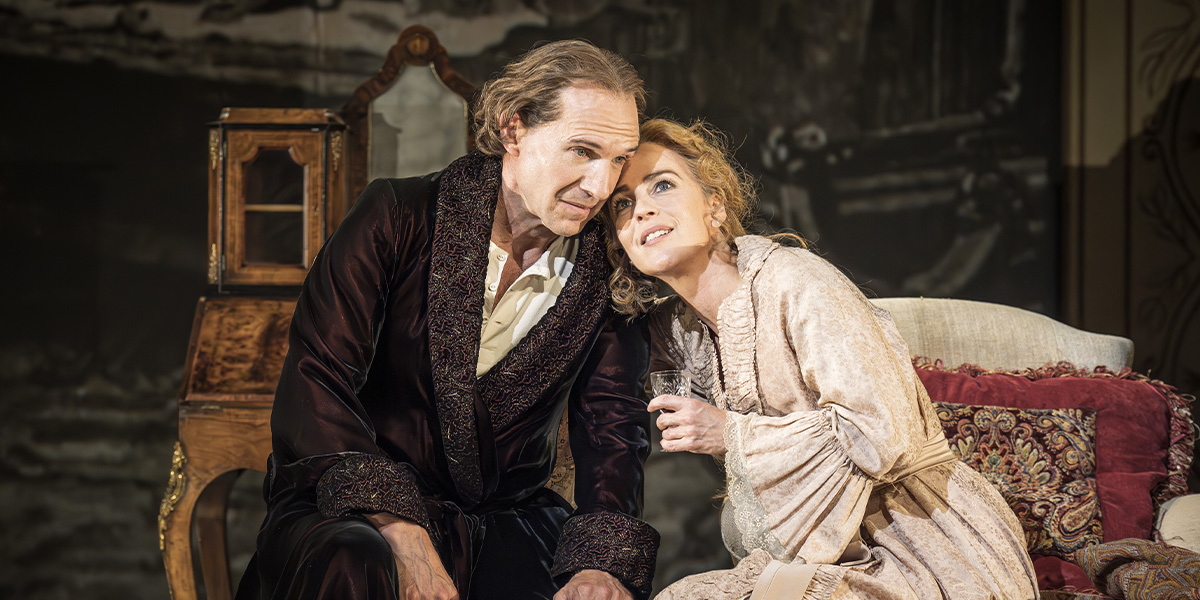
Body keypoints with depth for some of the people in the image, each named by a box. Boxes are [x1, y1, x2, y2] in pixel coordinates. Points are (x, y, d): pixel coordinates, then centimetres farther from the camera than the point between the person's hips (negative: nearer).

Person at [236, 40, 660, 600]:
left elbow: (613, 433, -2)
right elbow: (315, 383, -15)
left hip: (504, 517, 2)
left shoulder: (603, 274, 2)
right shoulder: (397, 217, -7)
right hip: (350, 512, -2)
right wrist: (402, 534, -28)